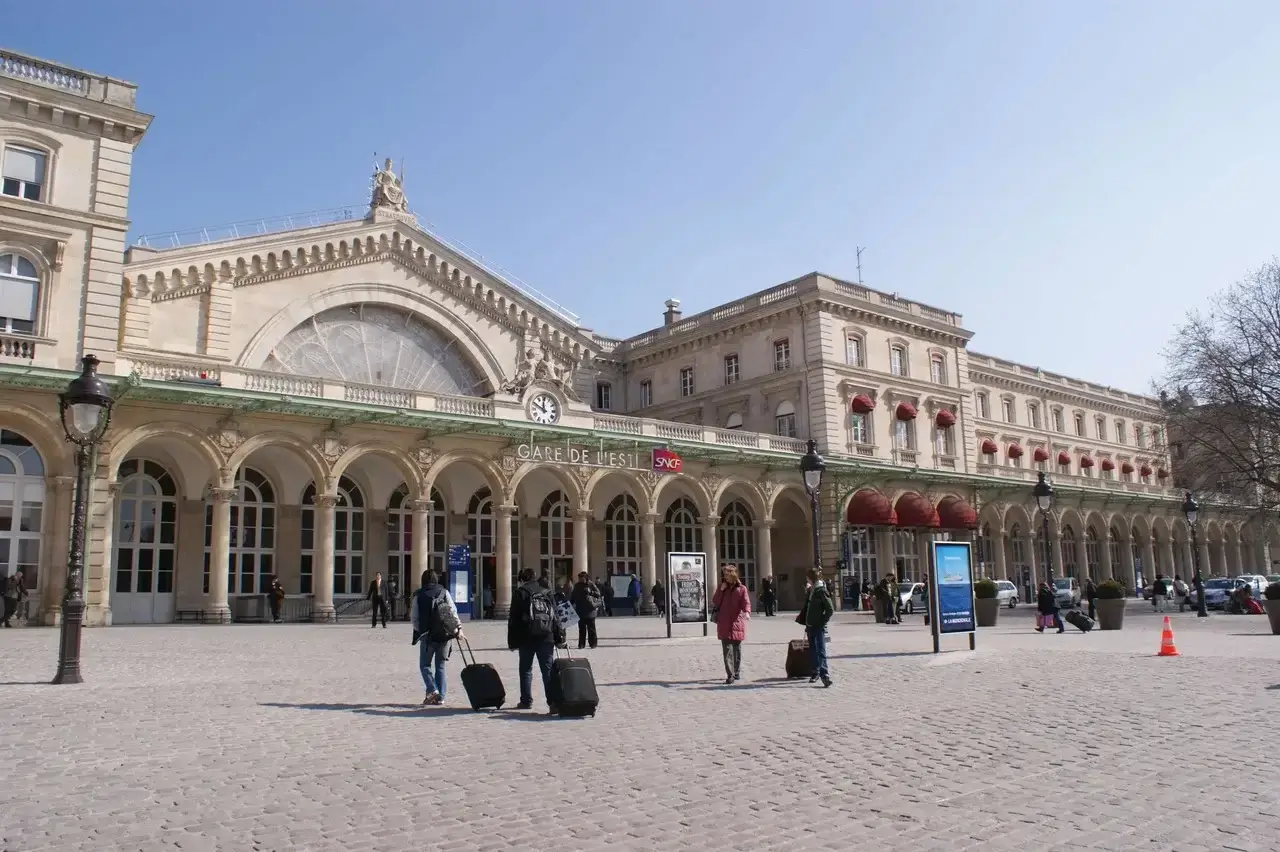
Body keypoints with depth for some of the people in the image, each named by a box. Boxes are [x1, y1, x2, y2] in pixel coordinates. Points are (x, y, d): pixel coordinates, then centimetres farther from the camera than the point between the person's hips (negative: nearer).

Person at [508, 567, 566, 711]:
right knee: (548, 670, 2)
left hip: (527, 638, -3)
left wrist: (512, 641, -1)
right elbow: (555, 616, 10)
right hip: (546, 636, 3)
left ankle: (526, 701, 13)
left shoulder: (520, 593, 0)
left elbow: (514, 618, -4)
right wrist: (559, 637, 10)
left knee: (526, 670, 10)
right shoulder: (547, 592, 12)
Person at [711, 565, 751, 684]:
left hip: (736, 622, -1)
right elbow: (715, 603, 5)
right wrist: (721, 590, -6)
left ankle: (737, 673, 22)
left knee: (737, 649, 9)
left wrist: (747, 612, -30)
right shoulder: (722, 588, 12)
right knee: (727, 649, -8)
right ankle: (730, 675, -11)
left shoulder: (741, 589, 4)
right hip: (724, 624, 1)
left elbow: (746, 603, -9)